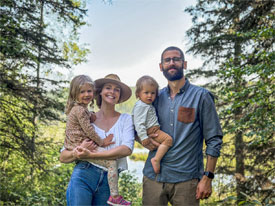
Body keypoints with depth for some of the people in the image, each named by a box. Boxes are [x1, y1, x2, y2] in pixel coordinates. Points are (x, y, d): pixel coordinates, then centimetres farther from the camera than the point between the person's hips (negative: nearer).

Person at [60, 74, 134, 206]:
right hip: (83, 176, -1)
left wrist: (91, 155, -19)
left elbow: (127, 149, -13)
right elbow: (63, 157, 4)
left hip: (108, 182, 1)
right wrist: (78, 151, -18)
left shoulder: (125, 119, 5)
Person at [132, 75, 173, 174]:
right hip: (151, 131, -10)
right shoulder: (140, 106, -13)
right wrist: (143, 137, -24)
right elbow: (139, 123, -20)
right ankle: (156, 159, -24)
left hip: (155, 130, 10)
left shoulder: (148, 105, 19)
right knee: (168, 139, -21)